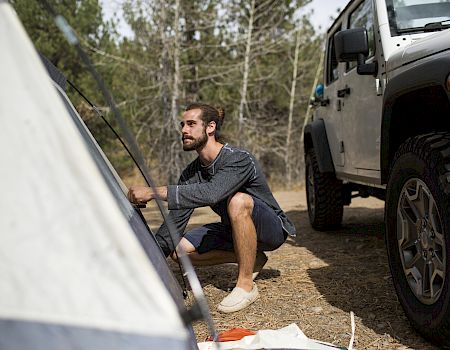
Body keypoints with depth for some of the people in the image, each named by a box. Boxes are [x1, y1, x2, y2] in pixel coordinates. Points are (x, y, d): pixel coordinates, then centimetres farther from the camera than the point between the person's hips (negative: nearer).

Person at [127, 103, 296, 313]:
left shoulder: (239, 160, -27)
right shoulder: (191, 173, -4)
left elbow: (211, 193, -47)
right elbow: (175, 221, -5)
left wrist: (154, 192, -48)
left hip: (272, 229, -7)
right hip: (233, 230, 7)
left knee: (239, 201, -38)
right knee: (180, 250, -10)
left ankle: (246, 286, -26)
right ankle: (250, 259, 5)